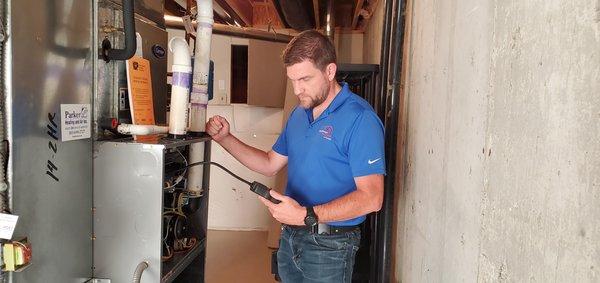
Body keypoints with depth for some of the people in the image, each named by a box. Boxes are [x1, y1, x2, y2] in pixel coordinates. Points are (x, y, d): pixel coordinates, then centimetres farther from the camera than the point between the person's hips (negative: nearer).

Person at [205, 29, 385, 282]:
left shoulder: (360, 119, -18)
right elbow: (270, 164, 16)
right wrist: (224, 138, 6)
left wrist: (306, 215, -28)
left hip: (329, 245, -7)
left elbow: (371, 198, -23)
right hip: (289, 238, 7)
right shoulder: (299, 114, 9)